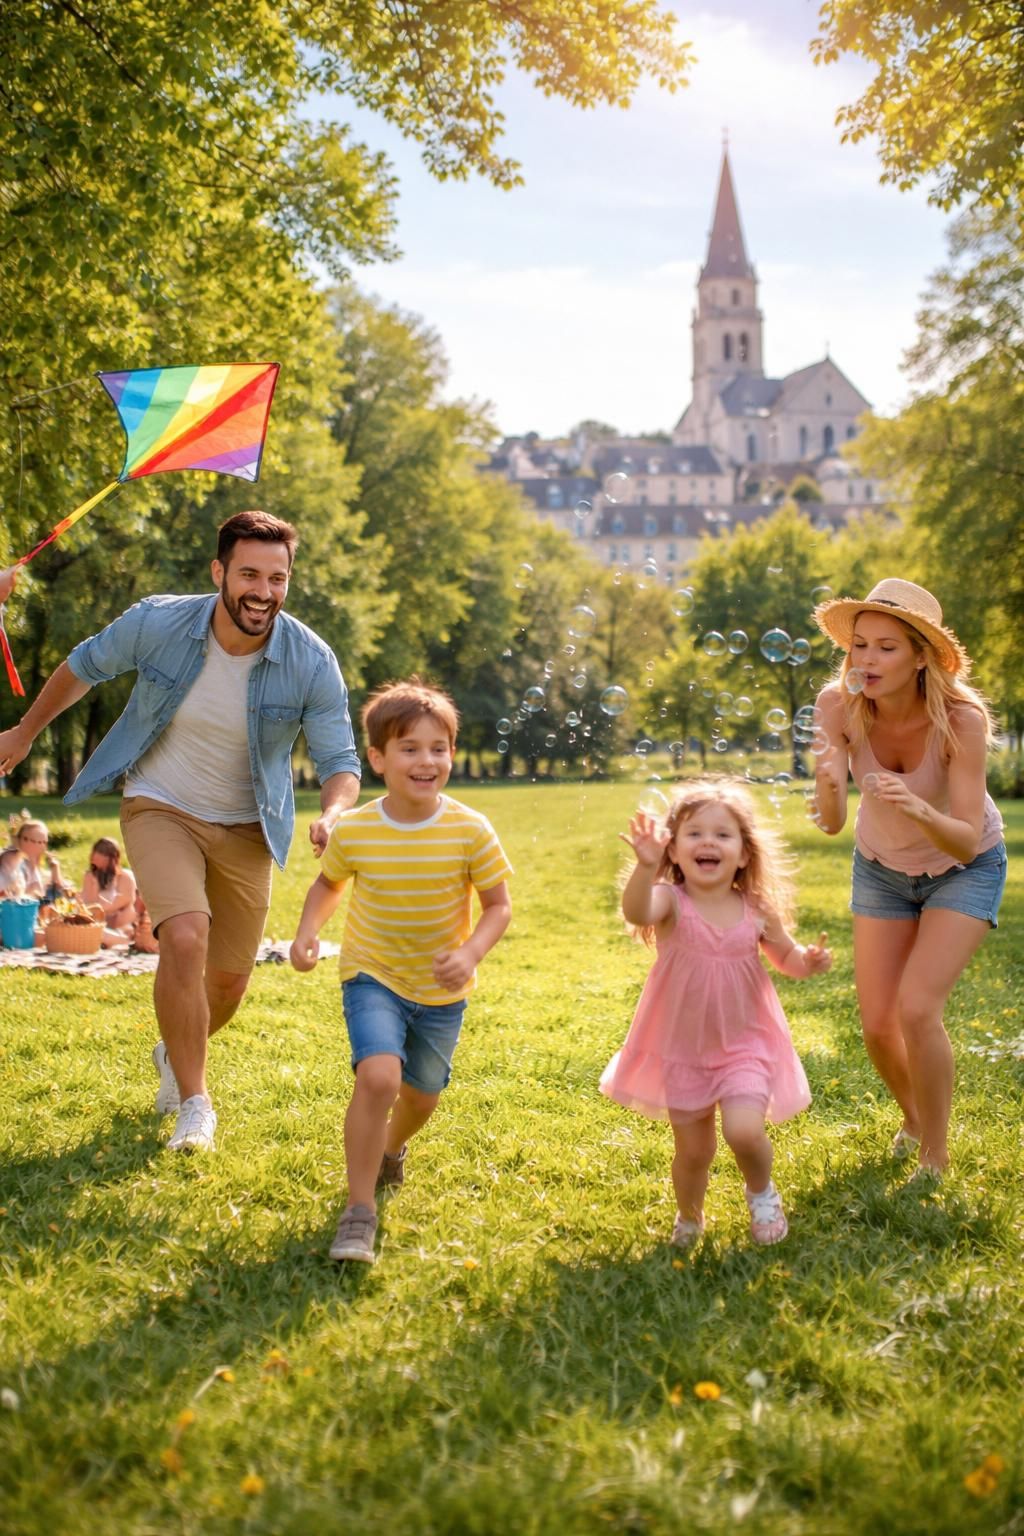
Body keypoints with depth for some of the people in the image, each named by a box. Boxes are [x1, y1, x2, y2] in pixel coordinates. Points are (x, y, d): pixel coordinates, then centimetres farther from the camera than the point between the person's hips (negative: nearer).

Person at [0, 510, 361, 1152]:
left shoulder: (313, 663, -20)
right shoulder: (157, 623, -20)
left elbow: (339, 760, -14)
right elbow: (85, 666, 0)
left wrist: (332, 816, -36)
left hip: (246, 827, 2)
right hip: (161, 809, -2)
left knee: (230, 981, 9)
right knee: (185, 940, -25)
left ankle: (177, 1052, 45)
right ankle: (194, 1103, -9)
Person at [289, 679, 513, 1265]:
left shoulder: (471, 831, -17)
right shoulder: (352, 831, -14)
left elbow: (499, 906, -8)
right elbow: (329, 884, 7)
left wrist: (471, 954, -26)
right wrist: (308, 932, -10)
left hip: (441, 990, 2)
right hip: (374, 976, -2)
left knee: (422, 1094, 19)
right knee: (378, 1076, -26)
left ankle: (391, 1150, 56)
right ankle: (360, 1211, -13)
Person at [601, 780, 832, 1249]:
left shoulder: (757, 910, -5)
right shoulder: (670, 902, -14)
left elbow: (786, 956, 13)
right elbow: (636, 913, -38)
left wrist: (809, 960, -10)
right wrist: (646, 866, -57)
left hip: (744, 1045, 0)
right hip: (681, 1049, 0)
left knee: (744, 1131, -20)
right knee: (693, 1151, 9)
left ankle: (761, 1192, 14)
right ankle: (689, 1218, 41)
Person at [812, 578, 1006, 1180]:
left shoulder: (961, 718, -33)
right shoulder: (839, 706, -25)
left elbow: (967, 840, -33)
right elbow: (831, 824, -25)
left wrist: (918, 808, -52)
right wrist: (828, 785, -47)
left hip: (964, 870, -3)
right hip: (883, 868, 3)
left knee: (917, 1010, -19)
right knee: (877, 1024, 3)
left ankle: (935, 1162, 2)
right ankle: (914, 1119, 36)